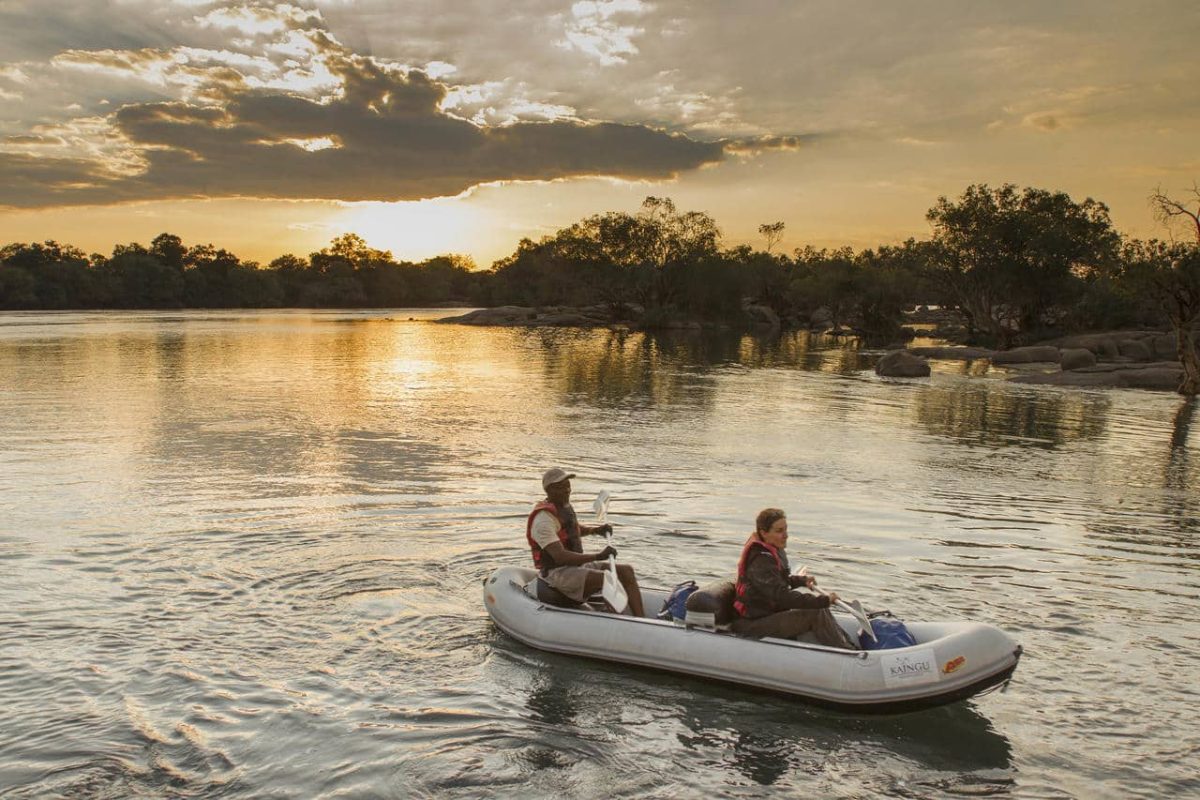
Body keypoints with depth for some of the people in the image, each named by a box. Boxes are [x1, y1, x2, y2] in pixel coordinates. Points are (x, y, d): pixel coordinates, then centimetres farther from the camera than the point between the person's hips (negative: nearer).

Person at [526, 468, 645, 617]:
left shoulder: (564, 506, 11)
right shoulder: (543, 519, -20)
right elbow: (560, 557, -30)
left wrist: (597, 529, 11)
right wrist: (598, 556, -35)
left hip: (577, 565, 10)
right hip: (557, 574, -9)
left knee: (626, 571, -5)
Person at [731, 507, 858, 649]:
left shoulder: (774, 551, 9)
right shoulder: (761, 560, -24)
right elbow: (782, 596, -29)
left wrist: (801, 580, 9)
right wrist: (823, 600, -27)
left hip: (771, 614, 10)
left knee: (820, 610, 0)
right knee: (816, 615, -18)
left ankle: (852, 647, 0)